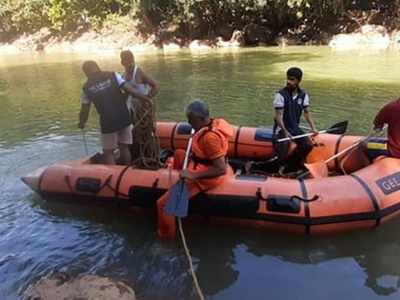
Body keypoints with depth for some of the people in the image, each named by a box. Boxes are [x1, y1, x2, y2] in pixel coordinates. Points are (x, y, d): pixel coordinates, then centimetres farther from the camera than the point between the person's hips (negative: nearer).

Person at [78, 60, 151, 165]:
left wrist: (81, 123, 26)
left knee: (108, 151, 12)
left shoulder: (86, 88, 4)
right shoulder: (113, 75, 4)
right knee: (124, 147, 17)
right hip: (124, 118, 2)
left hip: (108, 122, -2)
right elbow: (131, 90, -4)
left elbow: (85, 110, 9)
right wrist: (147, 99, 1)